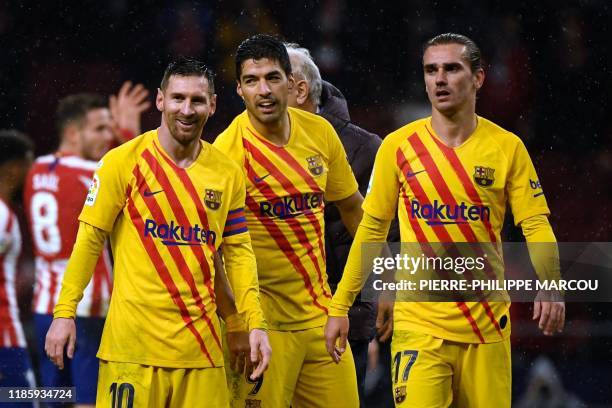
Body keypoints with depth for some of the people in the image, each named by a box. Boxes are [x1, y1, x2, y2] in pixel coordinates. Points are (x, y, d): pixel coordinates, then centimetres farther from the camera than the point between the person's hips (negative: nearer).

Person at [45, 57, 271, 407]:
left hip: (200, 345, 4)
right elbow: (90, 239, -1)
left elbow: (239, 253, 12)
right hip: (133, 340, -3)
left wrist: (255, 325, 4)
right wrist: (64, 312, -6)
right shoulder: (124, 162, -2)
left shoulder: (227, 173, 9)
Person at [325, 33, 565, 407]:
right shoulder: (398, 147, 0)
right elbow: (372, 230, 7)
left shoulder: (507, 148, 0)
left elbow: (537, 226, -2)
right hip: (419, 325, -1)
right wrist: (341, 306, 6)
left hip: (487, 328, 1)